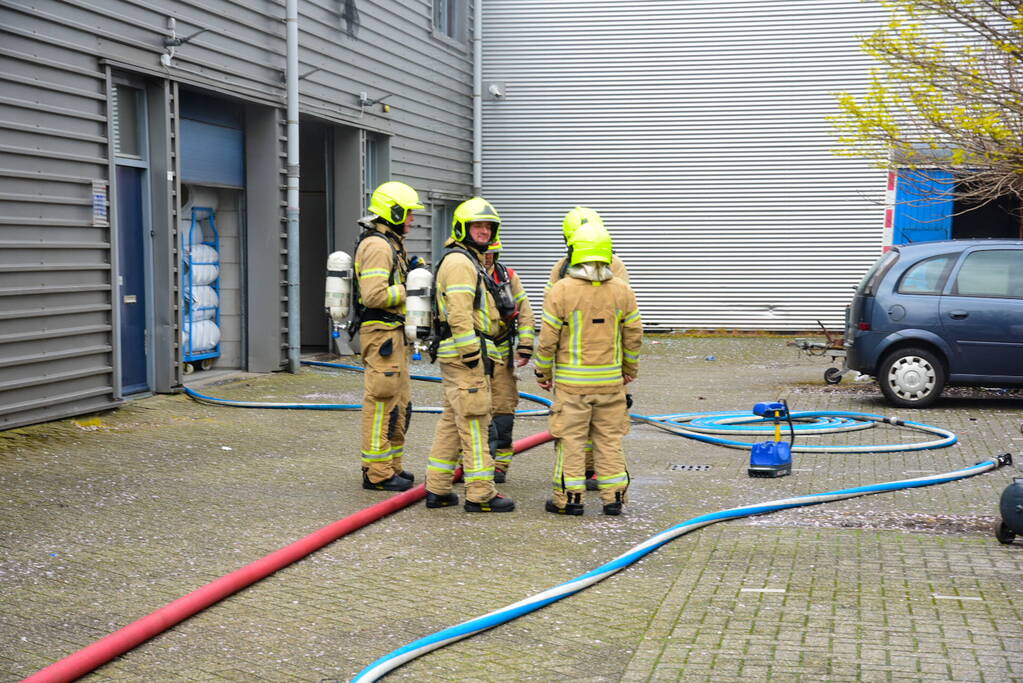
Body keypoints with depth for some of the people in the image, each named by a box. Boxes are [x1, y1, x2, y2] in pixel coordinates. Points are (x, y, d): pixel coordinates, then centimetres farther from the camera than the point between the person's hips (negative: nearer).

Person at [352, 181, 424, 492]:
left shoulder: (390, 244, 19)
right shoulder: (377, 245, -15)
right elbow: (375, 295, -25)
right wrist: (409, 289, -16)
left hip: (392, 332, 11)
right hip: (380, 332, -11)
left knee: (400, 402, 15)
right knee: (382, 403, -7)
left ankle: (391, 465, 23)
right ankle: (377, 473, -3)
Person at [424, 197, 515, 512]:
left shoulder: (470, 261, 22)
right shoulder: (459, 262, -13)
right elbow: (459, 314, -22)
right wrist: (472, 354, -22)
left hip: (457, 356, 11)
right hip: (463, 354, -11)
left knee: (452, 421, 13)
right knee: (474, 423, -7)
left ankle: (437, 489, 18)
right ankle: (480, 494, -3)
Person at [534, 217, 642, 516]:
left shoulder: (561, 291, -10)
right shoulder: (623, 292, 0)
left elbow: (548, 339, -7)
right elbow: (634, 336, 5)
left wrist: (543, 372, 6)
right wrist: (630, 369, 20)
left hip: (571, 379, -3)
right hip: (611, 379, 3)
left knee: (570, 438, 4)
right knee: (609, 437, 11)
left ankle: (569, 498, 7)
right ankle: (613, 496, 14)